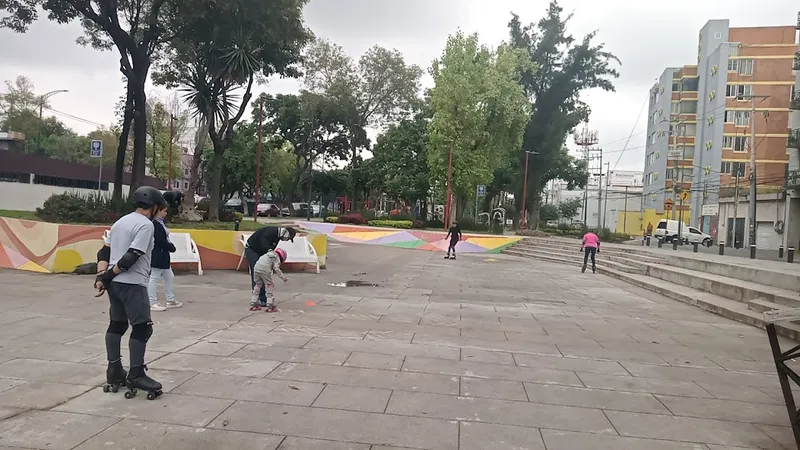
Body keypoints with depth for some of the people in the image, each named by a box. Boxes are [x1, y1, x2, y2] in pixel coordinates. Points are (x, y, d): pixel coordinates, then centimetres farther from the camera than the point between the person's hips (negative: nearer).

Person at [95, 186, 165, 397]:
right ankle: (136, 374, -1)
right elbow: (131, 257, -19)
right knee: (142, 327, -4)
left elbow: (104, 252, 13)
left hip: (115, 283, 9)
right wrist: (107, 276, -11)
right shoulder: (146, 224, -12)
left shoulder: (120, 222, 16)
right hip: (132, 284, -9)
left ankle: (114, 370, 22)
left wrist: (102, 276, 4)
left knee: (117, 324, 15)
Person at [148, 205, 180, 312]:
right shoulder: (155, 224, -19)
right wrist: (172, 247, -10)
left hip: (163, 256, 11)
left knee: (169, 277, 16)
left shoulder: (160, 223, 13)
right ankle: (152, 303, 5)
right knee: (154, 279, -2)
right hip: (157, 256, -11)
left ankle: (170, 301, 24)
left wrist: (170, 246, 0)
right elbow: (161, 241, -23)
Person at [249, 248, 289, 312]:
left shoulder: (268, 254, 31)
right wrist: (283, 277, -1)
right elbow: (276, 269, -4)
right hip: (264, 270, -6)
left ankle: (253, 304, 27)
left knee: (258, 285, 22)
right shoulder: (277, 258, 9)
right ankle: (270, 306, 4)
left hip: (256, 268, 6)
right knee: (270, 286, 6)